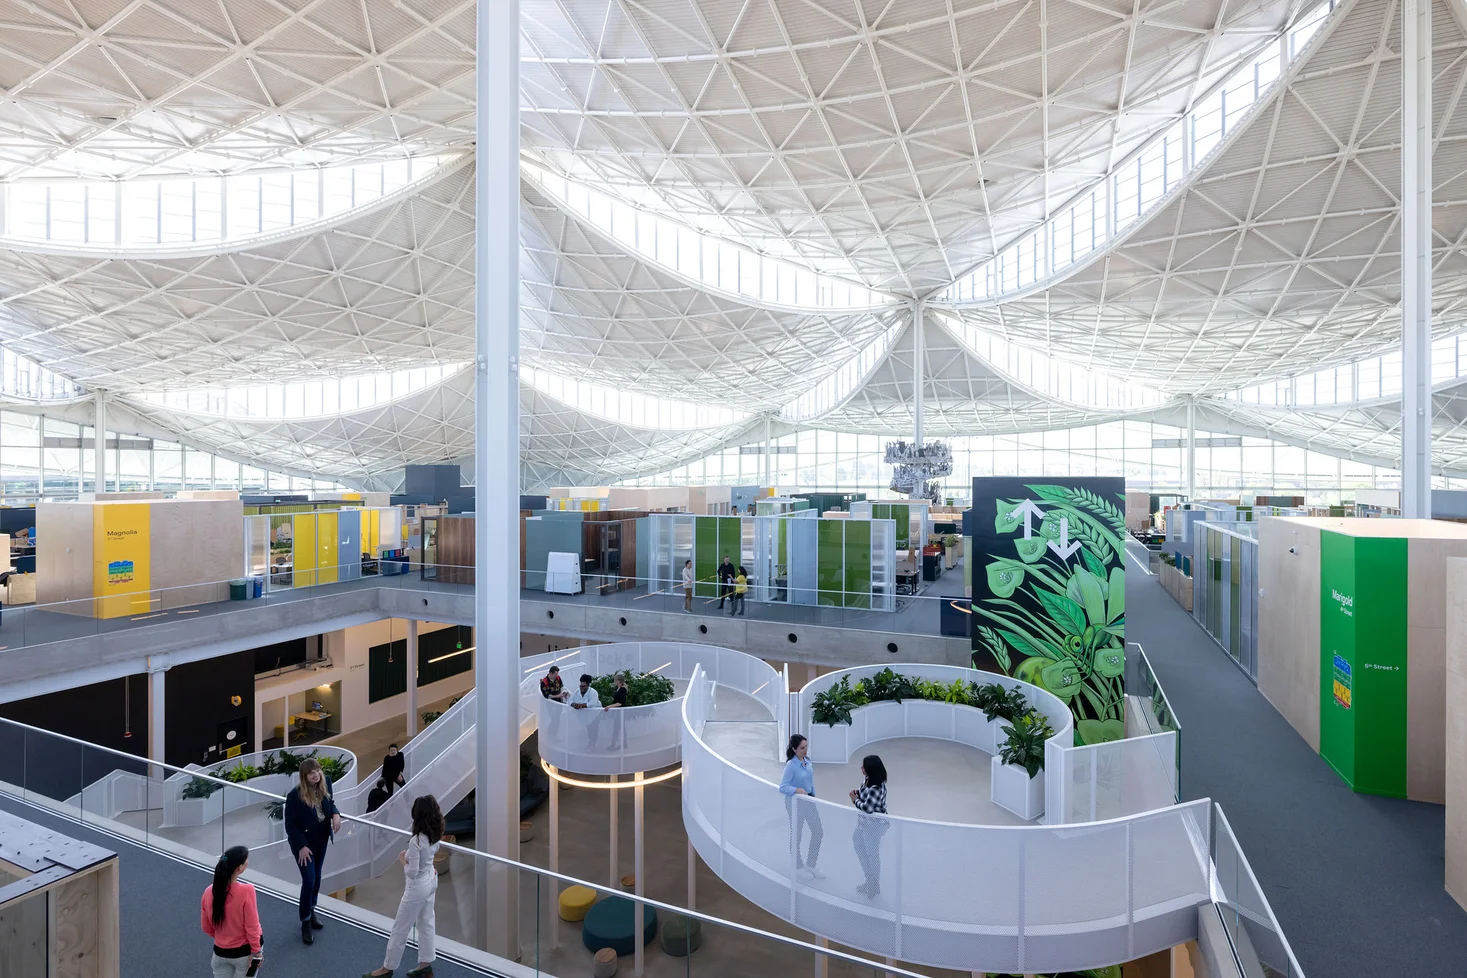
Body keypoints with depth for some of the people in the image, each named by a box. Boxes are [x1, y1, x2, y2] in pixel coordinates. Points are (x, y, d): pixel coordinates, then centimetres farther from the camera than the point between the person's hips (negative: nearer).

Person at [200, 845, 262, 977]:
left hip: (221, 952, 4)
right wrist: (256, 951, -5)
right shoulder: (246, 891, -27)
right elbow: (252, 926, -19)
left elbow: (207, 928, 3)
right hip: (245, 951, -4)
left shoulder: (209, 892, -11)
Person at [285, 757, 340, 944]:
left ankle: (312, 910, 42)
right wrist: (302, 846, -19)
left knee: (317, 877, 19)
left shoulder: (325, 783, -13)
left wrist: (336, 814, -15)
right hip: (303, 842, -5)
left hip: (321, 840, 5)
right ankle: (305, 922, 17)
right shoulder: (295, 795, -27)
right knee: (309, 881, -3)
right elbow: (290, 825, -18)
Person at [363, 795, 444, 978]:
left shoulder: (416, 841, -33)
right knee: (427, 923, 21)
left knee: (400, 929, 13)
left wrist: (402, 859, -10)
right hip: (430, 881, 8)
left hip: (418, 887, -8)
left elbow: (412, 873, -26)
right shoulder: (435, 834, -9)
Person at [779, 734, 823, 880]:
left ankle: (810, 865, 29)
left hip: (809, 801, 7)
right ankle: (799, 868, 30)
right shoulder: (791, 765, -23)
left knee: (818, 832, 11)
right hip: (795, 803, -7)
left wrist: (813, 797, 14)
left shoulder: (807, 761, -1)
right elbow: (782, 788, -25)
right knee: (796, 835, 10)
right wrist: (797, 790, -35)